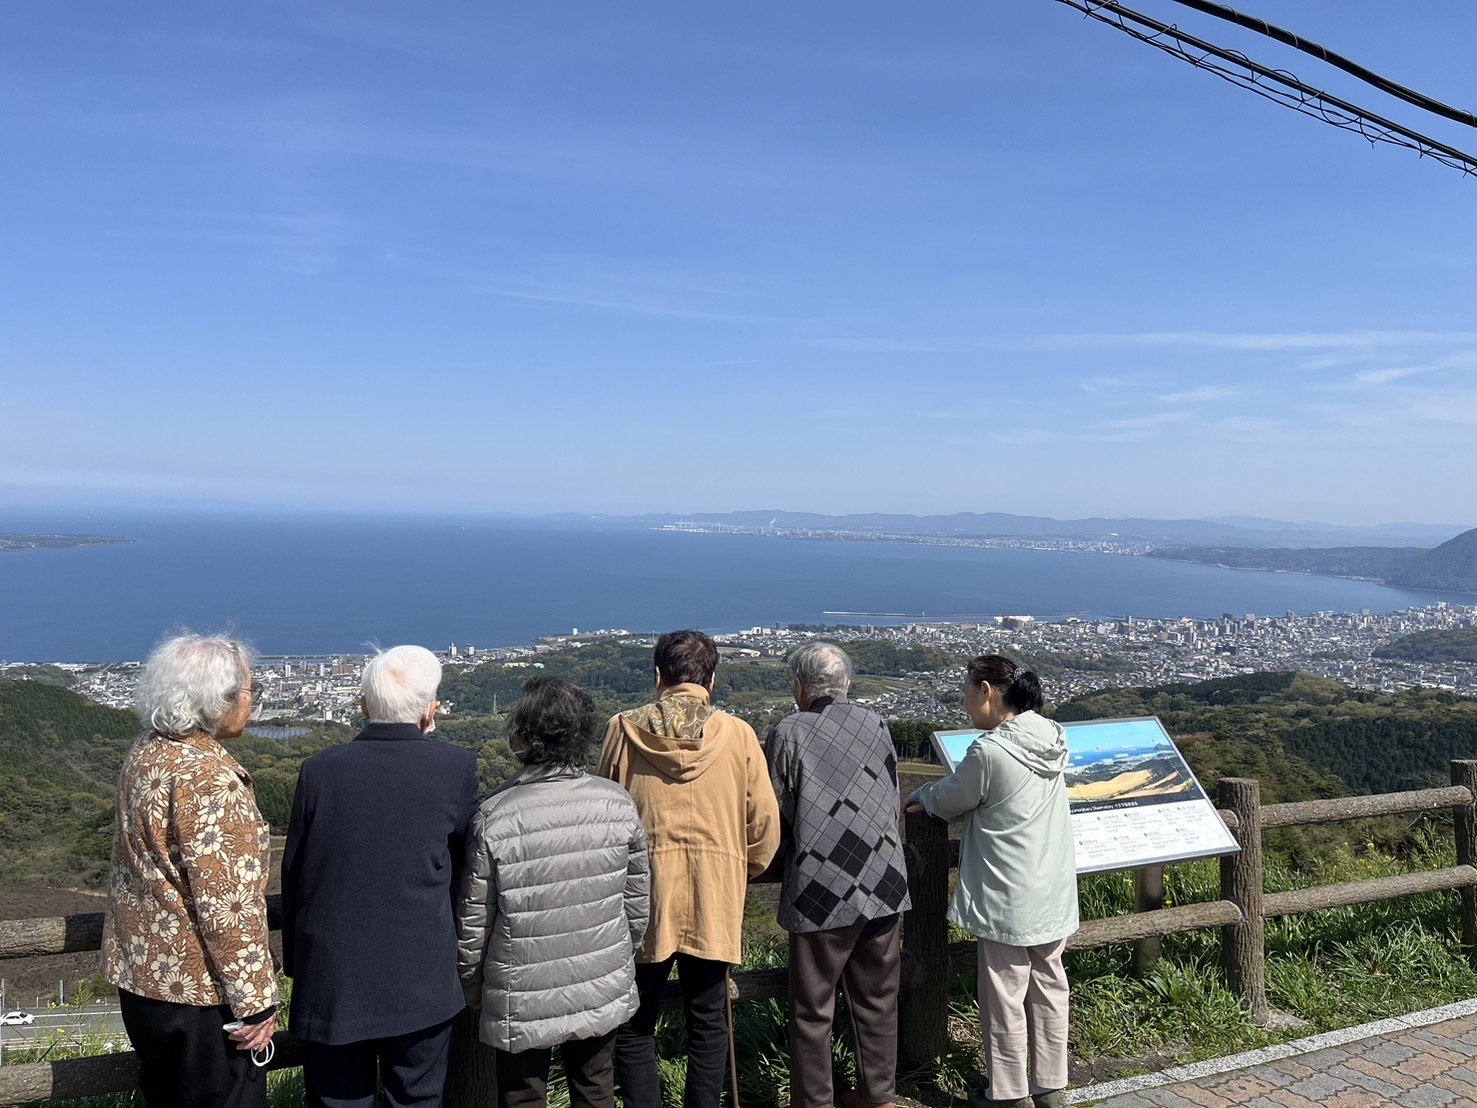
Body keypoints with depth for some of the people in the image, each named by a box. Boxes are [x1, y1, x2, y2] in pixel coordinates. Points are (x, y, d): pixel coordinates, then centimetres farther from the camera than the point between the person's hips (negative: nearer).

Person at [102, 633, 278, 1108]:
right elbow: (228, 905, -24)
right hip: (198, 988, -9)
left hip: (142, 971, 9)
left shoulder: (143, 755, 4)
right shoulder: (208, 776, -24)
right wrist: (256, 1002, -17)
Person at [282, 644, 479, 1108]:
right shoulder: (456, 768, -11)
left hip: (329, 978, 1)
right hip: (421, 979, -1)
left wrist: (296, 961, 16)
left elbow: (293, 875, 3)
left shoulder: (319, 769, -6)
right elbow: (466, 865, 2)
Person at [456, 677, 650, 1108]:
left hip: (523, 1002, -2)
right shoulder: (617, 804, -12)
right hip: (603, 992, 3)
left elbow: (473, 921, -10)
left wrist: (472, 987, 7)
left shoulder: (494, 816, -20)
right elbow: (637, 900, -2)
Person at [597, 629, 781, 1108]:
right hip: (714, 899, 0)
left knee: (635, 1025, 14)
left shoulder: (624, 729, -4)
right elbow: (765, 824, -3)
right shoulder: (737, 734, -6)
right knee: (707, 1023, 15)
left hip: (643, 895, 0)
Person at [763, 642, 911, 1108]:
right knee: (877, 999, 19)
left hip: (822, 895, -5)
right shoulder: (875, 724, 4)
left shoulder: (788, 734, -11)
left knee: (812, 1011, 9)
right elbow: (892, 803, 13)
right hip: (883, 888, 5)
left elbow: (777, 818, -5)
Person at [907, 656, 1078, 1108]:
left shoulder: (990, 752, -22)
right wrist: (940, 792, 14)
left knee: (1005, 997, 7)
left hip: (1007, 900, -7)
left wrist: (921, 795, 14)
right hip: (1054, 893, 7)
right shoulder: (1051, 737, 1)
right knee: (1049, 987, 17)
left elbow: (948, 801, -6)